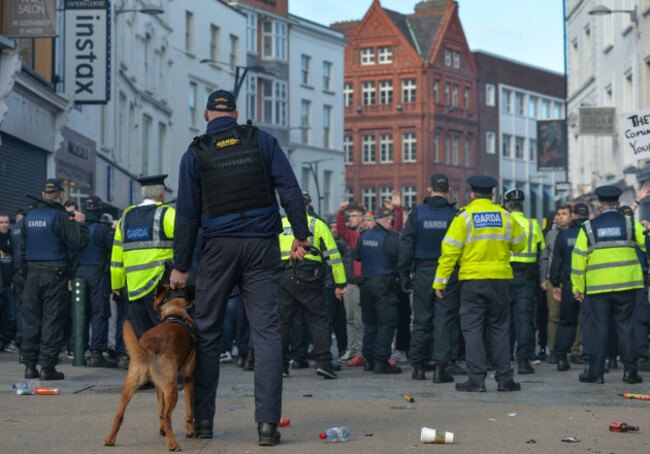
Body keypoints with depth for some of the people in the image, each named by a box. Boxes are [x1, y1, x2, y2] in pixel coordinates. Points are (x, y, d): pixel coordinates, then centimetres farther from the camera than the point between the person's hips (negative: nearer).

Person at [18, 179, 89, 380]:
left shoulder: (29, 216, 9)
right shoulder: (60, 217, -10)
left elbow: (22, 248, 14)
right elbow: (78, 243, -14)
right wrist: (79, 224, 2)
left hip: (32, 274, 5)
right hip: (55, 275, -5)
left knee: (31, 320, 9)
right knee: (52, 320, -1)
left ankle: (30, 365, 10)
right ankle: (47, 367, -2)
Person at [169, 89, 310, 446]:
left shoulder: (195, 154, 4)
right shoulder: (262, 140, 6)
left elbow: (187, 213, 2)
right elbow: (289, 189, -2)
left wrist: (180, 266, 6)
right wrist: (300, 234, 1)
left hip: (220, 247, 0)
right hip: (262, 246, 0)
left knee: (206, 332, 10)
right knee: (267, 332, -2)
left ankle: (202, 420, 12)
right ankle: (267, 423, -9)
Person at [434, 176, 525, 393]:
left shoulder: (464, 217, -5)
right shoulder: (505, 216, 5)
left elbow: (450, 251, -7)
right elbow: (519, 245, 15)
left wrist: (440, 282, -3)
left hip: (472, 279, -3)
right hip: (500, 278, 3)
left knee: (472, 329, 1)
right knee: (500, 329, 10)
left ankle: (476, 379, -4)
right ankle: (505, 379, 11)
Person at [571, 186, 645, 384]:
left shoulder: (588, 228, 2)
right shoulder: (630, 224, 3)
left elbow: (579, 258, 2)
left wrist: (578, 287, 8)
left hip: (598, 286, -1)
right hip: (626, 285, 1)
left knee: (598, 328, 4)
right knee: (625, 326, 7)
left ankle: (595, 372, 4)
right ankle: (630, 370, 4)